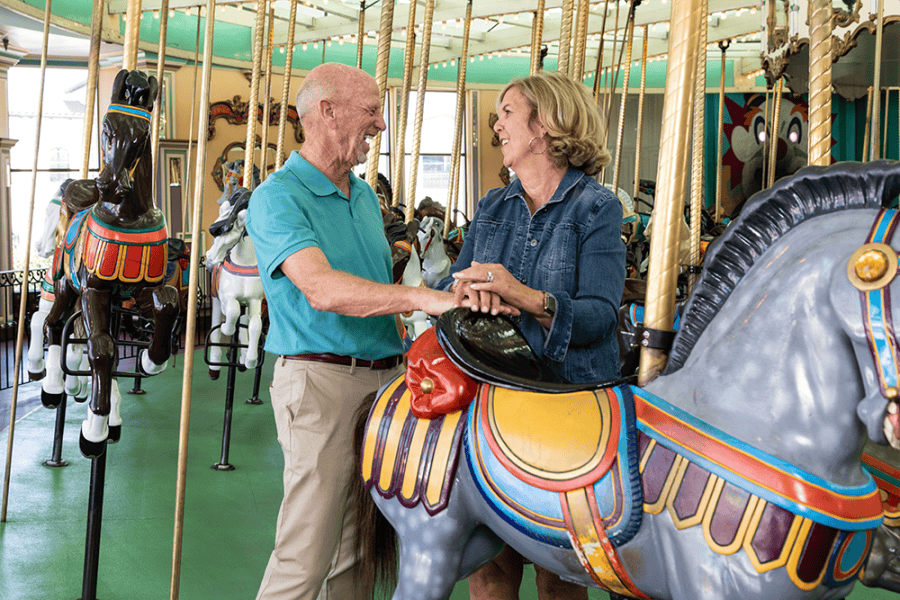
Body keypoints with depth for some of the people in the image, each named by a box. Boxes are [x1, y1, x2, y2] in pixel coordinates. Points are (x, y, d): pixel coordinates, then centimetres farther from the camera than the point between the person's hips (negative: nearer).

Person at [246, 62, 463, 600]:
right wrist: (427, 298, -32)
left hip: (386, 377, 8)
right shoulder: (278, 198, -10)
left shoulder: (366, 196, 16)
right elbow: (323, 290, -25)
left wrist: (407, 359, 13)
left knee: (358, 547, 13)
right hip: (323, 380, -7)